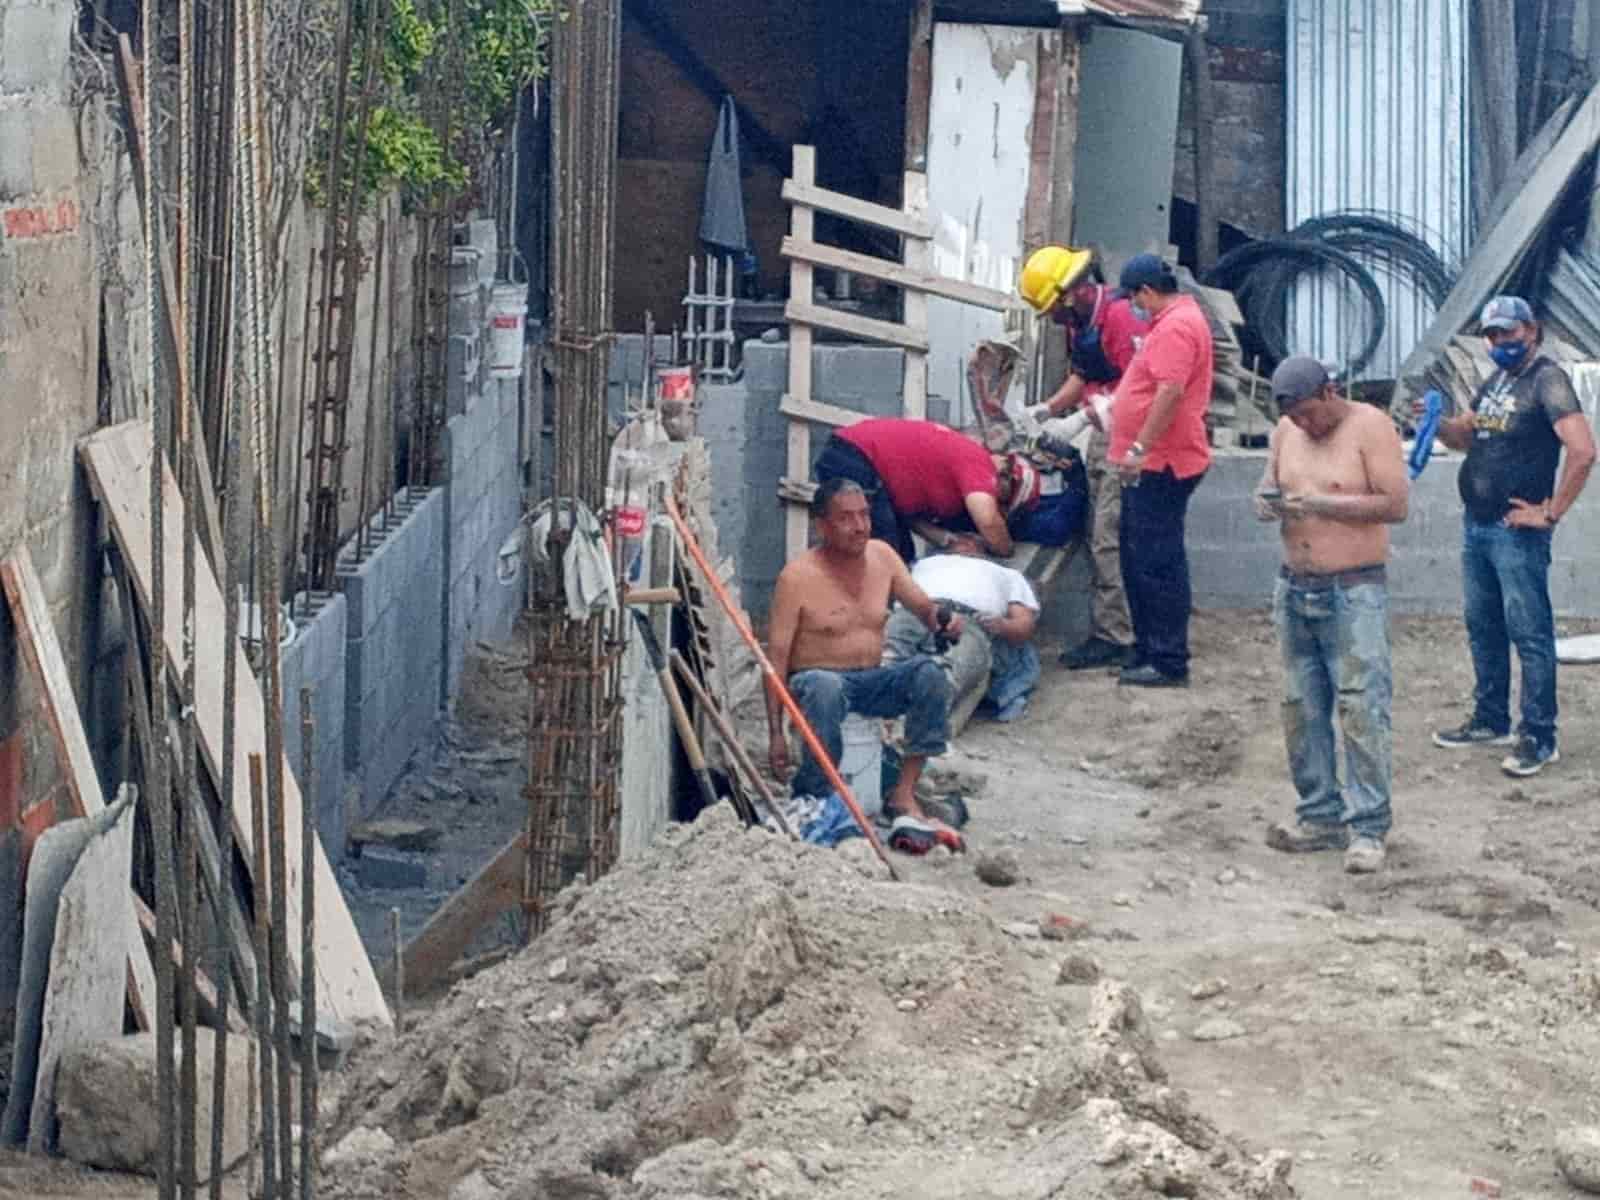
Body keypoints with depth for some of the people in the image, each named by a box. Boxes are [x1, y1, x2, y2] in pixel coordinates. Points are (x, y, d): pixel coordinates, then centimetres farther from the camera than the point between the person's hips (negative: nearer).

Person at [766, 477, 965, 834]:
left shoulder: (881, 556, 3)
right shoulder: (798, 577, -13)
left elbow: (924, 606, 10)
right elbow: (777, 655, -13)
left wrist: (943, 619, -18)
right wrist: (775, 732, -18)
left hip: (871, 681, 5)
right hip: (818, 678, -5)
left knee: (929, 672, -23)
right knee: (824, 688, -40)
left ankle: (904, 793, -20)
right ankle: (813, 802, -27)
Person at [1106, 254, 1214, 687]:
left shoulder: (1175, 327, -16)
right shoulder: (1177, 320, 19)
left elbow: (1171, 391, -26)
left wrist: (1140, 448, -26)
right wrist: (1116, 407, 35)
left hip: (1160, 466, -11)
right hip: (1153, 465, 11)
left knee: (1156, 564, -9)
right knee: (1139, 561, 15)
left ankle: (1169, 664, -7)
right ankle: (1148, 653, 21)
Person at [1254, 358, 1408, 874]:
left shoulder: (1370, 426, -9)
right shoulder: (1287, 432, 9)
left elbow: (1396, 504, -15)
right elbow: (1269, 489, 18)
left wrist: (1321, 503, -20)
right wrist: (1267, 503, -7)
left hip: (1354, 591, -6)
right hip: (1295, 588, 7)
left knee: (1362, 709, -9)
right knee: (1301, 709, 9)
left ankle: (1367, 828, -7)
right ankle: (1320, 816, 18)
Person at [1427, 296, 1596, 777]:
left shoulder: (1546, 379, -12)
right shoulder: (1493, 384, 15)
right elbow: (1467, 437, 27)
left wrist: (1551, 513, -18)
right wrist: (1438, 423, 4)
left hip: (1516, 532, -9)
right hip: (1476, 525, 9)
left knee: (1529, 634, -6)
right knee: (1483, 629, 16)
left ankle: (1539, 738, -3)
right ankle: (1491, 720, 28)